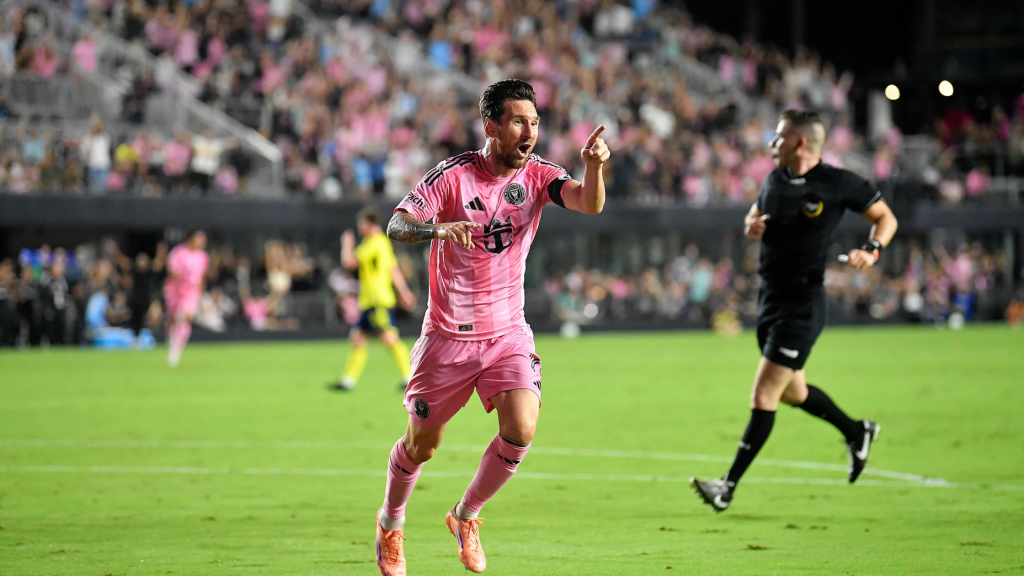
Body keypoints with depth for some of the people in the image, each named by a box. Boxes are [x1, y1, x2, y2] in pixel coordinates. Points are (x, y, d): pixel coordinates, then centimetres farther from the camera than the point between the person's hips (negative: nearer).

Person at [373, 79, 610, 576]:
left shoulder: (537, 175, -5)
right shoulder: (453, 175, -13)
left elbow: (589, 204, -21)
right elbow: (395, 226, -22)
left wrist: (594, 166, -43)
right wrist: (438, 228, -43)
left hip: (508, 332, 2)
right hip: (448, 336, -2)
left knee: (521, 429, -17)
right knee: (421, 443, 7)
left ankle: (466, 516, 9)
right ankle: (390, 524, 37)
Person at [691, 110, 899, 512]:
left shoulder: (838, 184, -10)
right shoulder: (775, 180, 7)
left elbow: (885, 217, 1)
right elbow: (755, 214, 24)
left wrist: (872, 251, -17)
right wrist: (752, 225, 0)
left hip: (803, 302, -8)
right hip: (770, 296, 8)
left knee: (763, 396, -10)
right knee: (793, 391, 20)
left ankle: (728, 487, -9)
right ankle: (857, 432, 44)